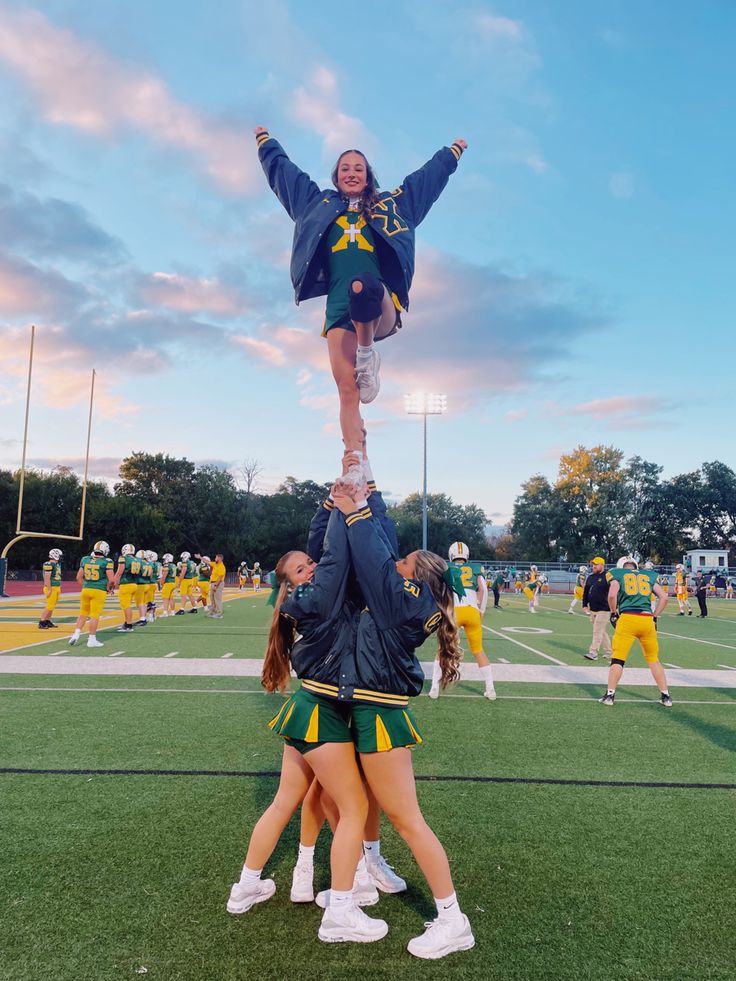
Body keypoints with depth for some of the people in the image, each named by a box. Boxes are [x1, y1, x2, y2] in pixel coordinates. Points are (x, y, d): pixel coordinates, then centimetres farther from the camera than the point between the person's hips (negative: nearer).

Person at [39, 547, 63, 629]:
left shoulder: (57, 564, 14)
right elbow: (47, 578, -19)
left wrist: (59, 588, 22)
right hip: (51, 588, -9)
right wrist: (49, 589, -22)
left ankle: (48, 622, 22)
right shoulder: (49, 564, -15)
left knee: (52, 606, 14)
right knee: (49, 606, -8)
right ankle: (41, 623, -2)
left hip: (56, 588, 9)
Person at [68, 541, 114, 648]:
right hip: (99, 591, -4)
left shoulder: (85, 560, 6)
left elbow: (79, 577, 11)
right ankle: (92, 640, 5)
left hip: (86, 590, 4)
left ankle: (76, 634, 13)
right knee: (95, 615, 1)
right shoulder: (106, 562, -9)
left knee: (83, 613, 18)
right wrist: (108, 588, 8)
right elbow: (112, 580, -11)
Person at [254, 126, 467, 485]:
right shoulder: (319, 206, 25)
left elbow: (428, 176, 35)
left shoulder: (390, 205, 23)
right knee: (347, 389, -13)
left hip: (381, 307, -2)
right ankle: (356, 469, -9)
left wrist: (453, 152, 46)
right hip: (339, 310, 2)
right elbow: (282, 170, 37)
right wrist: (266, 142, 48)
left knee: (363, 286, -40)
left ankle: (368, 355, -17)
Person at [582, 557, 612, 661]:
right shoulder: (590, 577, 11)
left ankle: (593, 653, -6)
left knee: (597, 631, -8)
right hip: (592, 609, 7)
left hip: (603, 610, -7)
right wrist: (585, 605, 8)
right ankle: (609, 651, 26)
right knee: (601, 632, 15)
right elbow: (585, 592, 16)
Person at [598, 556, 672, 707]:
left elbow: (612, 596, -7)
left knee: (618, 659, 3)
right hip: (647, 619, 3)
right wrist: (655, 617, 19)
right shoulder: (648, 576, 19)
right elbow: (664, 598, 13)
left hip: (627, 618, -3)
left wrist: (613, 613, 8)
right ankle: (665, 696, 19)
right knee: (653, 659, 16)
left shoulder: (618, 575, 9)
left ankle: (609, 695, 3)